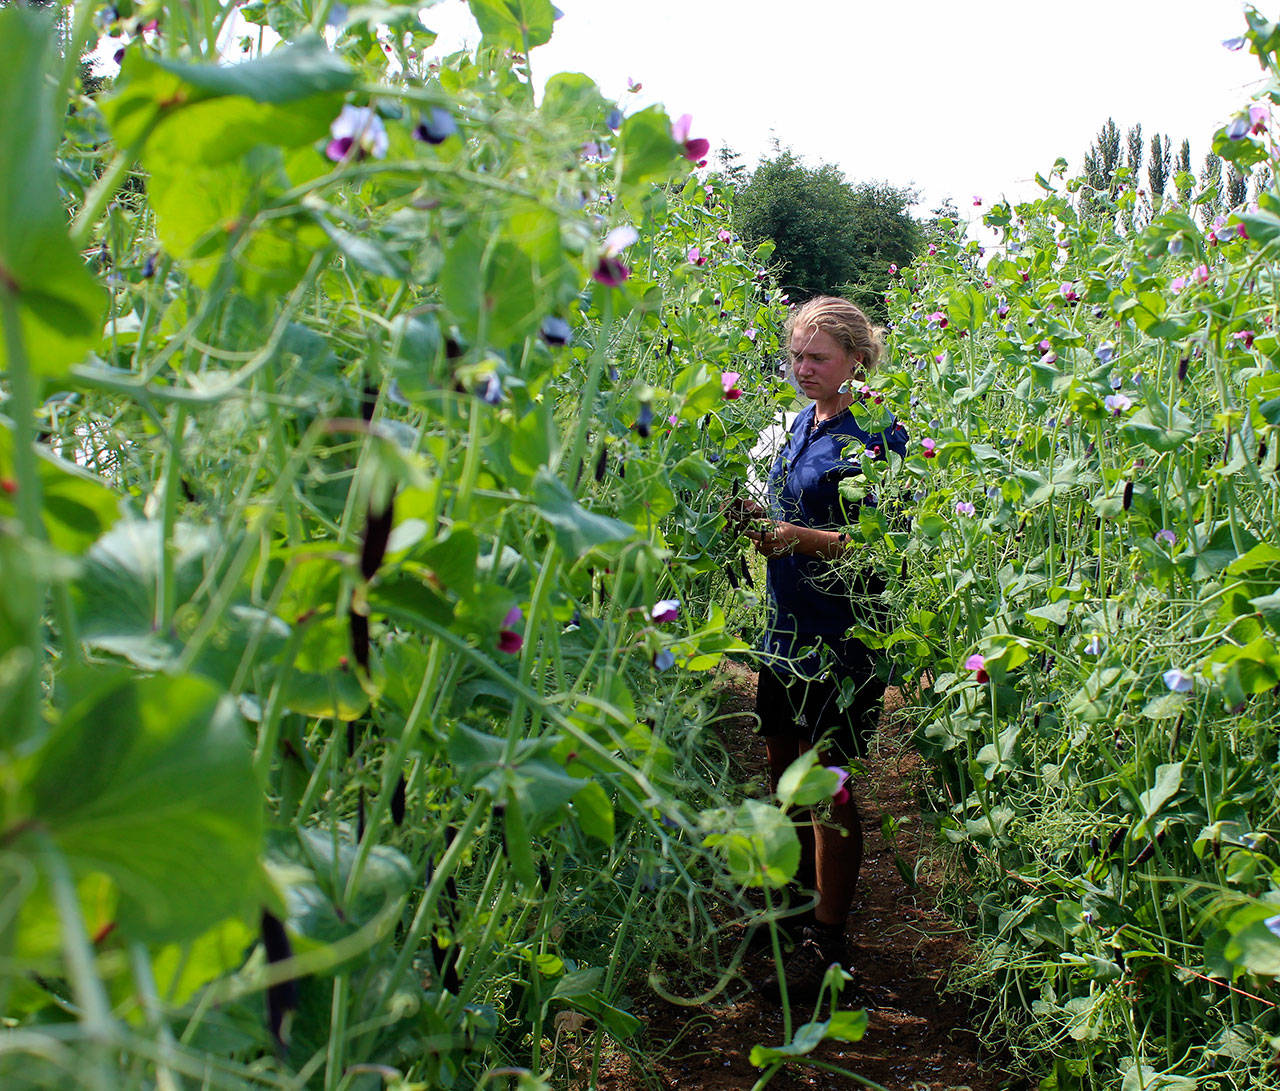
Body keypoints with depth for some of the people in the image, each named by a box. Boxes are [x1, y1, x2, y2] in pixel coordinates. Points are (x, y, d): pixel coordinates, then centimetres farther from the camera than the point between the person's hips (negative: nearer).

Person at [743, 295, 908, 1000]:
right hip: (789, 622, 8)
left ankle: (827, 942, 11)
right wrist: (760, 519, 3)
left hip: (843, 633, -8)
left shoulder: (874, 433, -14)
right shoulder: (803, 421, 12)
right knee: (782, 763, 16)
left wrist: (802, 538, -26)